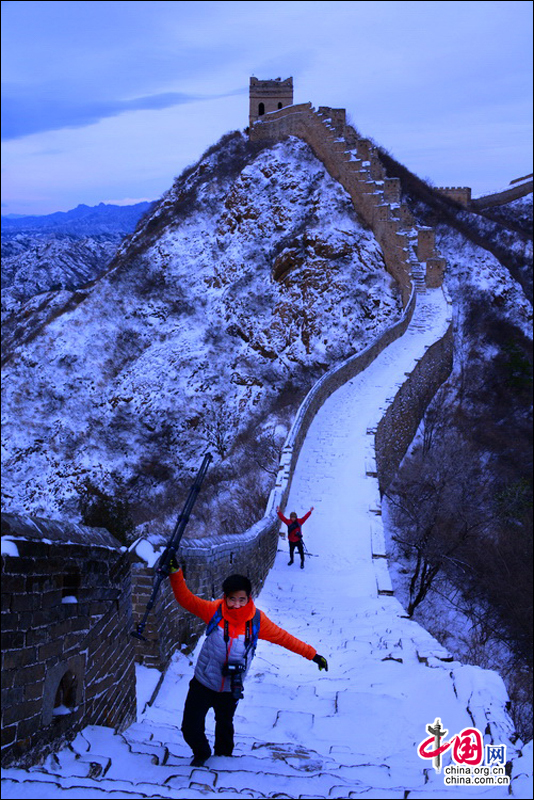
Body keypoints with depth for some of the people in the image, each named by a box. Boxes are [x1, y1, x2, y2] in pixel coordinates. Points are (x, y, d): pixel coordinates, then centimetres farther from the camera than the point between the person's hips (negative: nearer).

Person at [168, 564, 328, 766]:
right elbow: (186, 598, -14)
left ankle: (223, 758, 52)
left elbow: (284, 638, -5)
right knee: (190, 728, 2)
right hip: (203, 683, 0)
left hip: (231, 689, 1)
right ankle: (201, 753, 36)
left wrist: (313, 655, -1)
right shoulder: (214, 611, -17)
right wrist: (175, 572, -28)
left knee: (224, 726, 21)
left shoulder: (257, 620, -15)